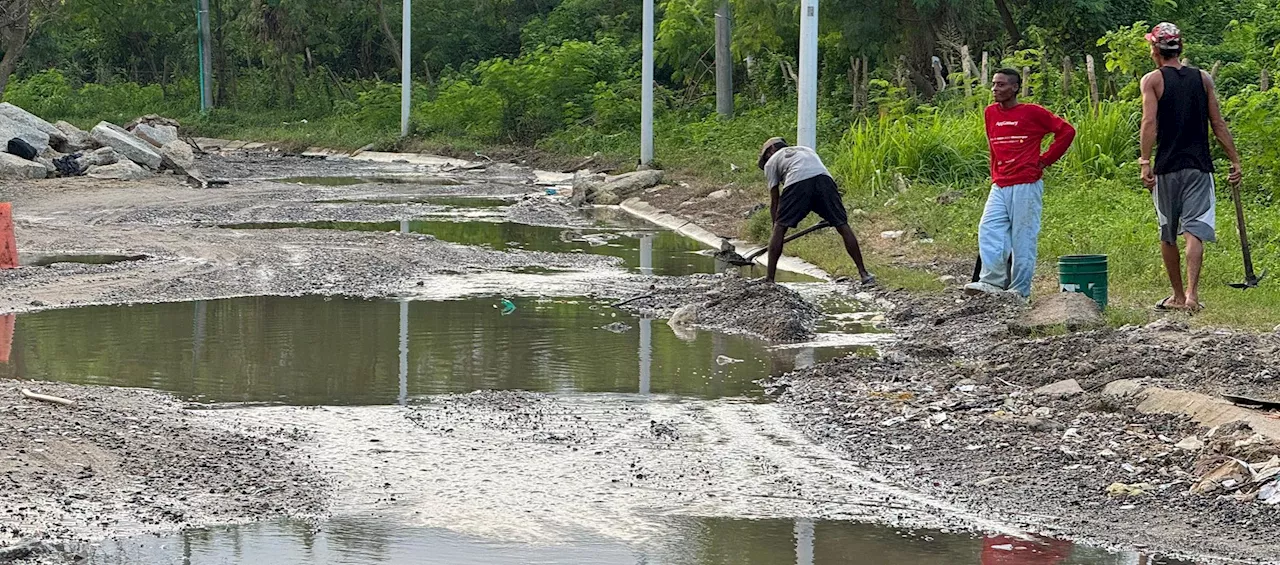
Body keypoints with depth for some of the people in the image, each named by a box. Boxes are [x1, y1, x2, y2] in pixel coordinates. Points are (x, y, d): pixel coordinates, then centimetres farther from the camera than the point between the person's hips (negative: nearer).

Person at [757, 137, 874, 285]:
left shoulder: (771, 162, 29)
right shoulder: (806, 150, 43)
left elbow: (774, 202, 24)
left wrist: (776, 225, 29)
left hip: (797, 182, -3)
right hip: (824, 178, 3)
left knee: (780, 228, 8)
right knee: (843, 227, 10)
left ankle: (769, 278, 6)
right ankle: (863, 274, 8)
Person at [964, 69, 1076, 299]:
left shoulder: (1032, 112, -4)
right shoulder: (991, 113, 12)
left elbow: (1067, 131, 0)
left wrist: (1045, 160, -1)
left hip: (1026, 185, -6)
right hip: (1000, 186, 6)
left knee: (1023, 237, -3)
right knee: (989, 230, -9)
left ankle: (1020, 288, 1)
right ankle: (992, 281, -11)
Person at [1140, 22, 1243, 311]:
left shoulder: (1152, 80, 0)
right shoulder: (1202, 78, 8)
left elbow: (1150, 122, -12)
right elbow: (1218, 124, 7)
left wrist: (1145, 162, -14)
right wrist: (1235, 160, 12)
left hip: (1167, 168, -1)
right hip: (1199, 167, 1)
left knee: (1168, 235, 12)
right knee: (1194, 231, -6)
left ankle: (1178, 295, 21)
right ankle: (1191, 294, -22)